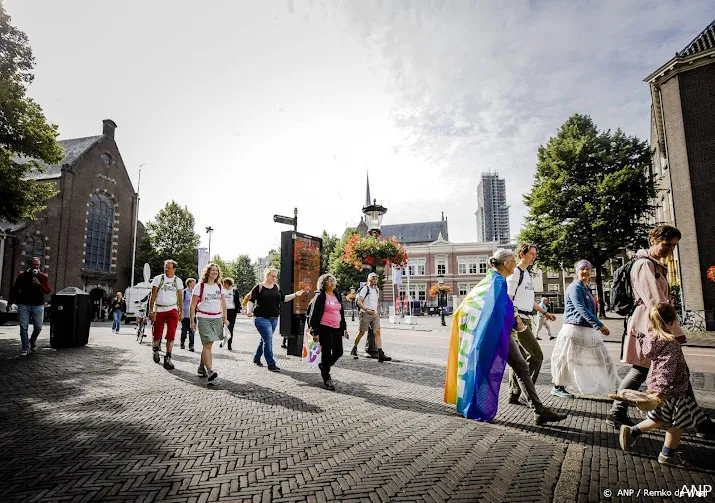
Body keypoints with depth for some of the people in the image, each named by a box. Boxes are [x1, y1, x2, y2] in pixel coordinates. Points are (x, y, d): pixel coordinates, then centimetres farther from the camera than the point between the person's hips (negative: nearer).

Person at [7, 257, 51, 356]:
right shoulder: (22, 275, 5)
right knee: (23, 328, -2)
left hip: (38, 305, 0)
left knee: (38, 327, -1)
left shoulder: (43, 277, 4)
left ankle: (33, 340, 29)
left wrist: (39, 284, -20)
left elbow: (47, 291, -3)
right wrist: (9, 303, 10)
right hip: (24, 305, 0)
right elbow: (14, 289, 11)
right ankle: (25, 349, 5)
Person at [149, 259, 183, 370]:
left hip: (172, 309, 0)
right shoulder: (158, 279, 2)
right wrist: (151, 310, -6)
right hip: (159, 310, 0)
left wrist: (181, 312, 8)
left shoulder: (178, 281, 7)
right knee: (157, 334, 9)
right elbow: (153, 295, 1)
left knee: (171, 335, -10)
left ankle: (168, 358, -3)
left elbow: (180, 298, 11)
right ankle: (155, 350, 39)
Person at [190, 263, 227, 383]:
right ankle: (210, 371, -16)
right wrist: (192, 320, -4)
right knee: (208, 344, -13)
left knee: (208, 344, 8)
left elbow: (223, 304, 16)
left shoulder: (219, 287, 11)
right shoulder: (200, 286, -1)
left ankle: (201, 367, 25)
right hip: (203, 318, -4)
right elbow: (193, 305, -1)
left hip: (217, 318, 4)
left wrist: (225, 318, 11)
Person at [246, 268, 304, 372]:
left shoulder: (277, 287, 11)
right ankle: (271, 364, -3)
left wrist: (295, 294, 8)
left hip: (274, 319, 6)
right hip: (262, 318, -6)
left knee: (265, 339, 15)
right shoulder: (259, 287, -5)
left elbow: (283, 299, 15)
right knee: (268, 340, -10)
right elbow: (251, 301, -6)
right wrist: (249, 310, -23)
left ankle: (257, 358, 34)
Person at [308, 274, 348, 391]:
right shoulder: (320, 297, -7)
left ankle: (323, 365, 34)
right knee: (326, 353, 1)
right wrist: (315, 332, -12)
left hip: (337, 328, 7)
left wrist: (344, 328, 18)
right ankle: (326, 379, 15)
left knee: (338, 352, 8)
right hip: (325, 329, -6)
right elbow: (315, 314, -8)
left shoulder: (337, 295, 13)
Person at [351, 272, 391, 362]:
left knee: (377, 332, -7)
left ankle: (380, 354, -12)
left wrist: (377, 311, 17)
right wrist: (366, 310, -23)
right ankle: (354, 349, 25)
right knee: (361, 332, 3)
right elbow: (359, 302, -13)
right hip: (365, 314, -6)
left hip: (375, 314, 6)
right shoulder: (365, 289, -7)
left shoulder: (377, 290, 15)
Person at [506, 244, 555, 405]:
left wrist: (544, 312, 28)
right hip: (518, 320, -9)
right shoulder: (515, 273, -9)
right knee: (536, 355, -9)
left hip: (525, 319, 9)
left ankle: (514, 394, 14)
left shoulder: (527, 274, 19)